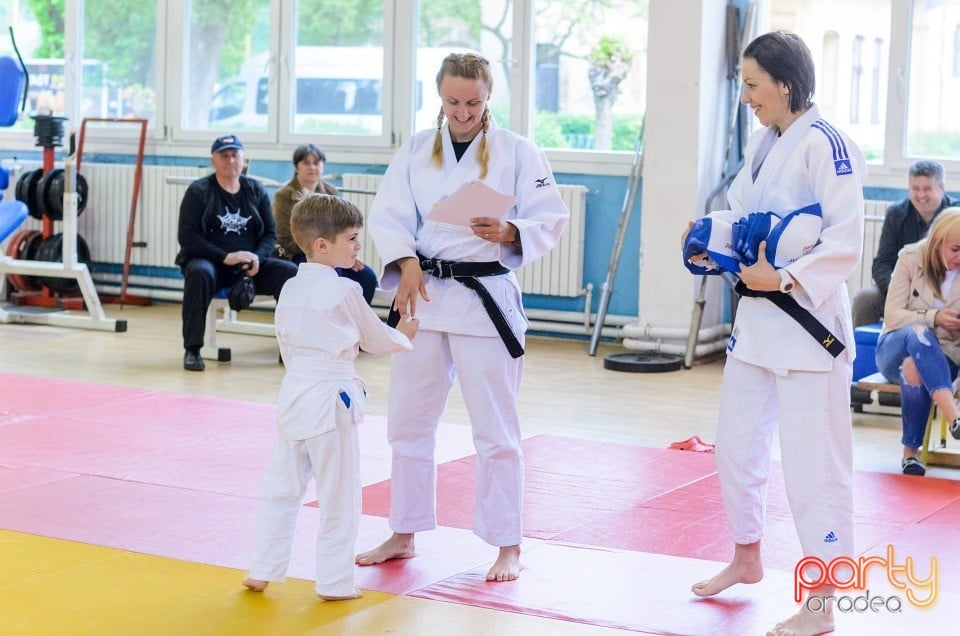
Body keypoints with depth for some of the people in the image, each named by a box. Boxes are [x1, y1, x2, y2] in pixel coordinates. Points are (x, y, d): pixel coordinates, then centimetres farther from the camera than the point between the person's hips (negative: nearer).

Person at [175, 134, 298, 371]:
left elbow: (270, 233, 10)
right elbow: (187, 237, -7)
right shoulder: (198, 191, 1)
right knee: (199, 273, -38)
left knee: (291, 272, -21)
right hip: (210, 262, -3)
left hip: (251, 265, 3)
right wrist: (226, 257, -18)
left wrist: (257, 258, -13)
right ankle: (191, 350, -27)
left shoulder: (256, 191, 12)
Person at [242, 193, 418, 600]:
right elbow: (374, 339, -1)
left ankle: (262, 571, 22)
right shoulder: (344, 291, -14)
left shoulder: (290, 289, 6)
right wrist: (403, 336, 19)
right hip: (331, 401, -7)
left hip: (293, 395, 7)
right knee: (339, 496, 4)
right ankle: (334, 582, 11)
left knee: (282, 487, 16)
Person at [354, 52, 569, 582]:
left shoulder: (518, 152, -2)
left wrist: (510, 233, -22)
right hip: (422, 294, 4)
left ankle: (507, 546, 12)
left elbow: (551, 219, -3)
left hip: (486, 299, -4)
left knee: (495, 429, 1)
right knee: (409, 421, 12)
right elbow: (388, 214, 1)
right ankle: (403, 535, 26)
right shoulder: (417, 150, 6)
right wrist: (406, 261, -15)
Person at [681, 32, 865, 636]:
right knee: (737, 444, 20)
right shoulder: (765, 142, 10)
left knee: (812, 463, -4)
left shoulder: (824, 145, -16)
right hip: (757, 316, 9)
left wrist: (785, 279, -26)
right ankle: (747, 558, 40)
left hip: (807, 324, -9)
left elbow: (846, 240, -21)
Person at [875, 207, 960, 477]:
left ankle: (911, 452, -28)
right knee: (919, 333, -38)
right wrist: (932, 318, -21)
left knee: (915, 369, -38)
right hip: (897, 346, -1)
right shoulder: (911, 258, -4)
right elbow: (892, 314, -6)